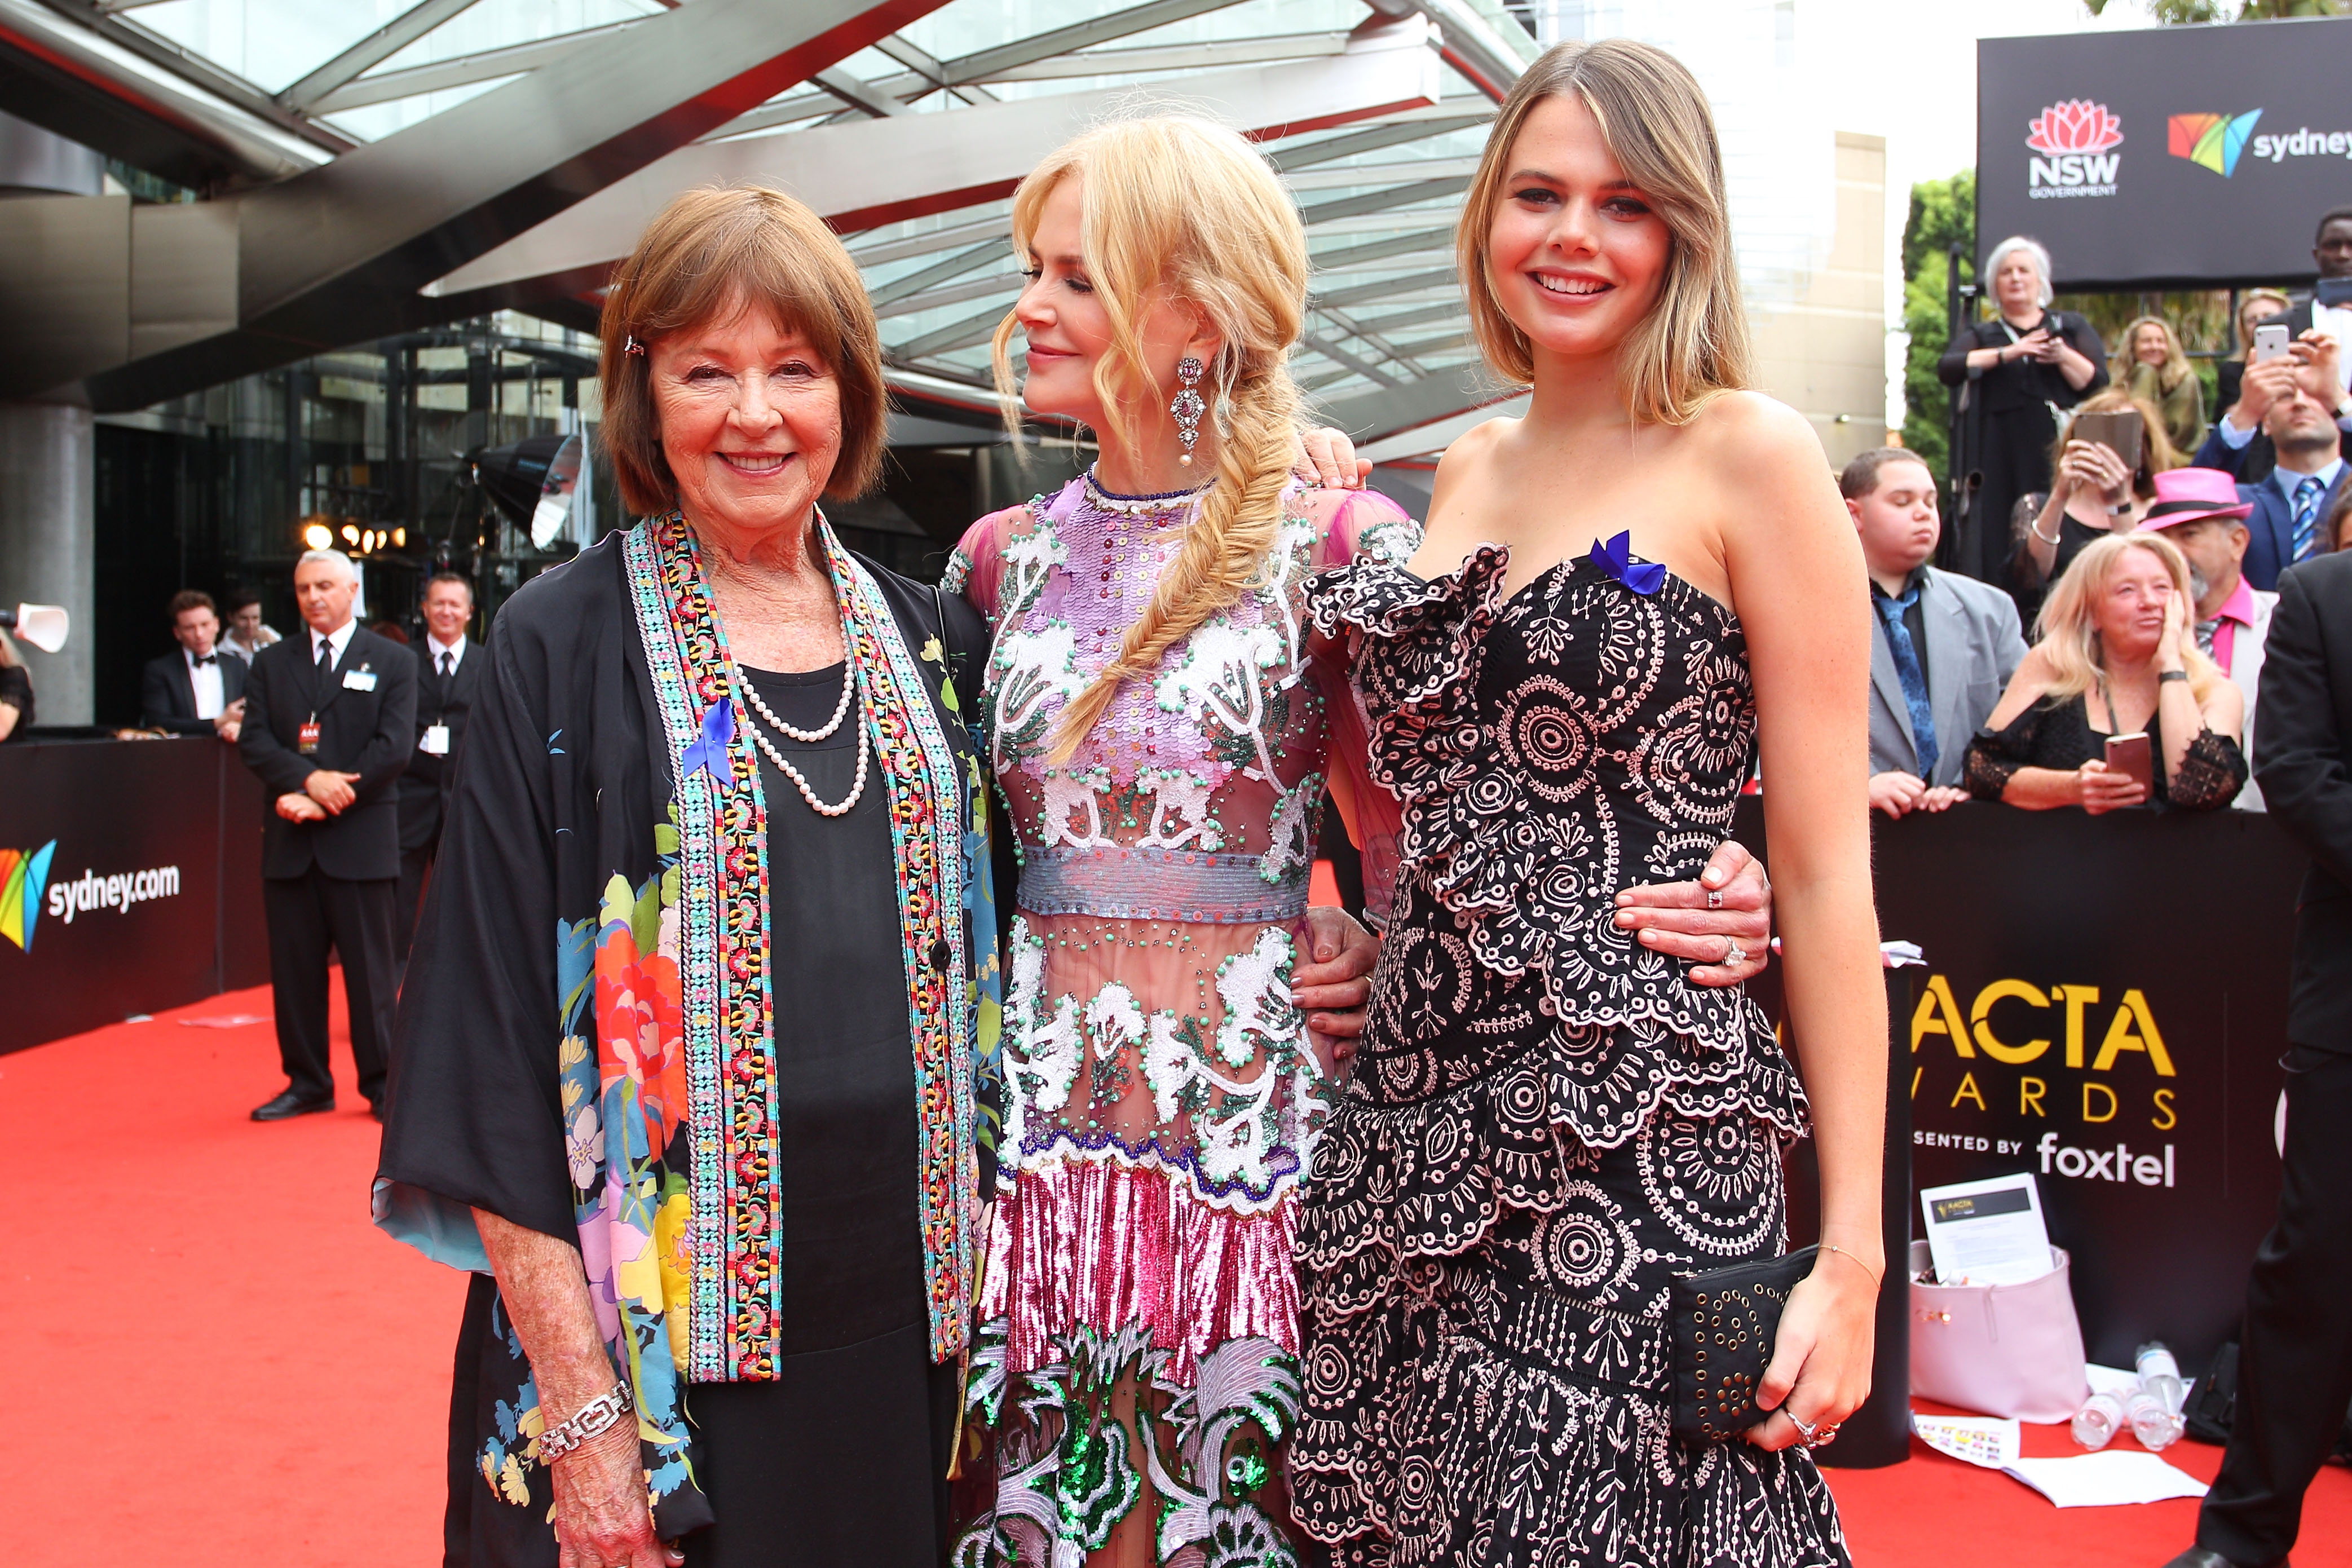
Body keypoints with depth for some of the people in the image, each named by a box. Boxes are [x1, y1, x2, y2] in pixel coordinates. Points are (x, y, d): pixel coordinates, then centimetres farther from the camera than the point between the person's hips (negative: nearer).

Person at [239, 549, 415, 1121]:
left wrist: (322, 802, -13)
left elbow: (393, 750, -6)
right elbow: (254, 741, 3)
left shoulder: (392, 662, 4)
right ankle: (307, 1083, 15)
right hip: (289, 841, 3)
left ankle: (381, 1083, 7)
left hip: (361, 838, -3)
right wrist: (309, 779, -16)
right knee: (294, 967, 6)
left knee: (369, 967, 0)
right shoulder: (271, 663, 14)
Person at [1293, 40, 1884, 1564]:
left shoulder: (1751, 456, -5)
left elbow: (1827, 868, -9)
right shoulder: (1466, 472, 12)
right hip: (1423, 1122, 6)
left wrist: (1853, 1254, -11)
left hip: (1644, 1146, -5)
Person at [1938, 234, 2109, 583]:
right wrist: (2008, 353, -16)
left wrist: (2064, 357, -11)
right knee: (1996, 548, -10)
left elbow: (2097, 383, 6)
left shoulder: (2073, 328, 17)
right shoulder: (1982, 336, 16)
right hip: (2000, 463, 0)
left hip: (2059, 454, 0)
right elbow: (1947, 369, -5)